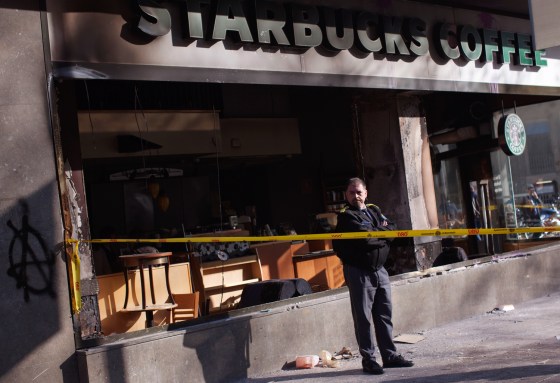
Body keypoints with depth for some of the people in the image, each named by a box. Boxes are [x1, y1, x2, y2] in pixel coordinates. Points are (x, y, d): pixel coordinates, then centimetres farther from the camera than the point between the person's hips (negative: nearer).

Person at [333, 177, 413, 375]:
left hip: (379, 269, 6)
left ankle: (389, 355, 20)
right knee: (363, 318, 0)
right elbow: (365, 238, -19)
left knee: (385, 315, 11)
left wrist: (375, 233, -12)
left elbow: (392, 229, 3)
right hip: (359, 271, -6)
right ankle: (368, 358, 8)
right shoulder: (346, 216, -7)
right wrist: (383, 234, -5)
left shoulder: (374, 210, 14)